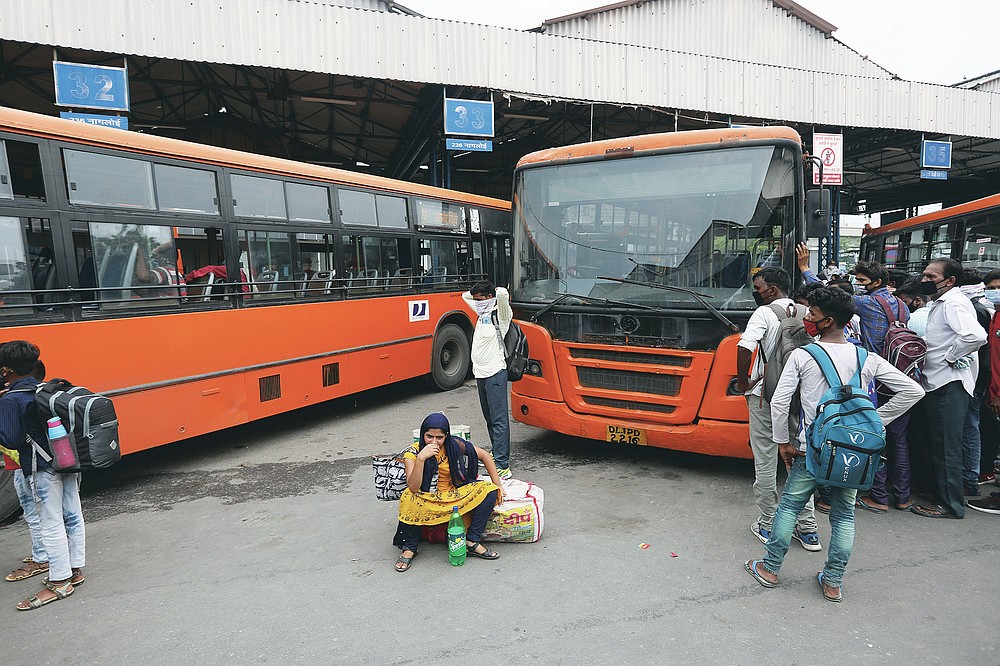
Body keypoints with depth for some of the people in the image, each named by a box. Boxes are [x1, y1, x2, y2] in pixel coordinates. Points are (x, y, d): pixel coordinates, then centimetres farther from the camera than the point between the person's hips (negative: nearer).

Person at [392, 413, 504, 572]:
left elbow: (484, 456, 2)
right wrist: (421, 458, -38)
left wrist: (498, 485, -3)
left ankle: (472, 542, -12)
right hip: (428, 501, -3)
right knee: (409, 498, -36)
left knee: (489, 490, -17)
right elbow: (413, 488, -27)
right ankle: (409, 548, -13)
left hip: (455, 495, 3)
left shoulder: (455, 445, -9)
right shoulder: (413, 452, -15)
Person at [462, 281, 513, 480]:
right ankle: (497, 456, 26)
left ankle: (503, 467, -10)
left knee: (499, 419, -9)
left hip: (495, 372, -9)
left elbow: (502, 293, -27)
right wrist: (478, 293, 17)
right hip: (480, 372, 9)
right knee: (490, 419, 15)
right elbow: (465, 296, 32)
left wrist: (498, 292, -5)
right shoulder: (482, 311, 17)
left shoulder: (499, 313, -7)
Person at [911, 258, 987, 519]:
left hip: (950, 385, -10)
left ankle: (950, 504, 7)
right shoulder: (937, 303, 16)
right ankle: (941, 495, 28)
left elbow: (976, 336, -32)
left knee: (946, 446, -2)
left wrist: (950, 357, -19)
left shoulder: (954, 303, -15)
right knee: (936, 444, 17)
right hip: (936, 383, 10)